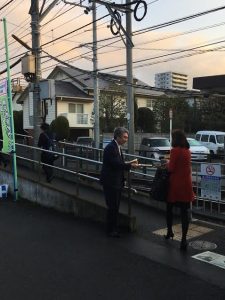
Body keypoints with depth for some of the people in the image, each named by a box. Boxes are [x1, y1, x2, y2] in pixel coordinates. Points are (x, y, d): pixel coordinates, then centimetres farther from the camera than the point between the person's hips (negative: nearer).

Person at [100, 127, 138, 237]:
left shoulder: (117, 147, 13)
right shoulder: (111, 147, -18)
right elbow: (116, 164, -24)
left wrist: (129, 163, 1)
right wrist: (130, 165, -19)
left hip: (116, 182, 10)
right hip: (110, 182, -10)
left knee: (115, 207, 17)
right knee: (113, 207, -2)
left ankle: (113, 228, 28)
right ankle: (111, 230, 11)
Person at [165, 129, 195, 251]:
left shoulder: (175, 150, -13)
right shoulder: (187, 150, 7)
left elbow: (171, 168, -12)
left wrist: (167, 163, 7)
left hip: (175, 185, -5)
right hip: (186, 185, 5)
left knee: (169, 208, 16)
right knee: (184, 211, 2)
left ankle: (169, 232, 30)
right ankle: (183, 239, 0)